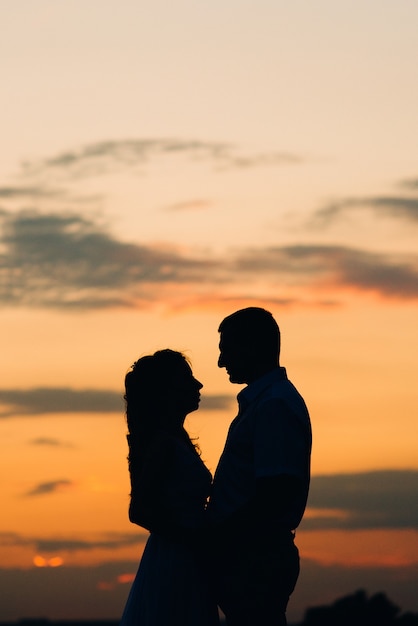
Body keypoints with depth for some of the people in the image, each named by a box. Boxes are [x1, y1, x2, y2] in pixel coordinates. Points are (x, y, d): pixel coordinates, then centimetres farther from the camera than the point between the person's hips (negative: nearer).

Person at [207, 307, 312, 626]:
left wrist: (215, 539, -17)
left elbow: (275, 495, -22)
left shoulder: (275, 406, -15)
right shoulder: (261, 401, 19)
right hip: (253, 556, 10)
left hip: (257, 562, -10)